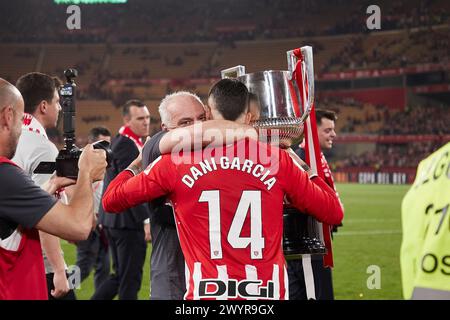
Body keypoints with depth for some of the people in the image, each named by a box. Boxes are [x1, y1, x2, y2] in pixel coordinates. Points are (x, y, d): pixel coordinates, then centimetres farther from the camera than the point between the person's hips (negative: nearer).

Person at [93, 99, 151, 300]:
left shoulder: (118, 141, 16)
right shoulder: (126, 144, -16)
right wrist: (146, 219, -23)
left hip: (113, 218, 10)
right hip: (128, 220, -10)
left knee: (120, 275, 16)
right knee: (130, 278, -1)